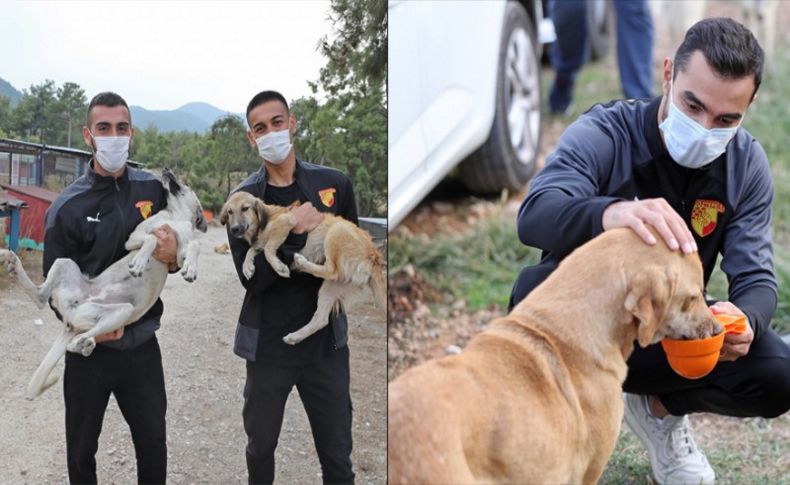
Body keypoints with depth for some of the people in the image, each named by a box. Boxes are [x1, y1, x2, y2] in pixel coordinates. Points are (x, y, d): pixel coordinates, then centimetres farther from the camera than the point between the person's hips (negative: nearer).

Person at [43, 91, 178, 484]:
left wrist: (175, 257, -15)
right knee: (81, 450, 13)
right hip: (89, 350, -2)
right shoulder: (68, 207, -9)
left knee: (153, 445, 13)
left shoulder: (153, 190, 0)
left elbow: (179, 248, 10)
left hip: (142, 344, 2)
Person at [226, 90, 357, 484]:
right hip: (268, 344, 0)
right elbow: (250, 278, -13)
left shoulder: (334, 184, 0)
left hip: (325, 341, 1)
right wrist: (293, 232, -23)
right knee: (261, 446, 16)